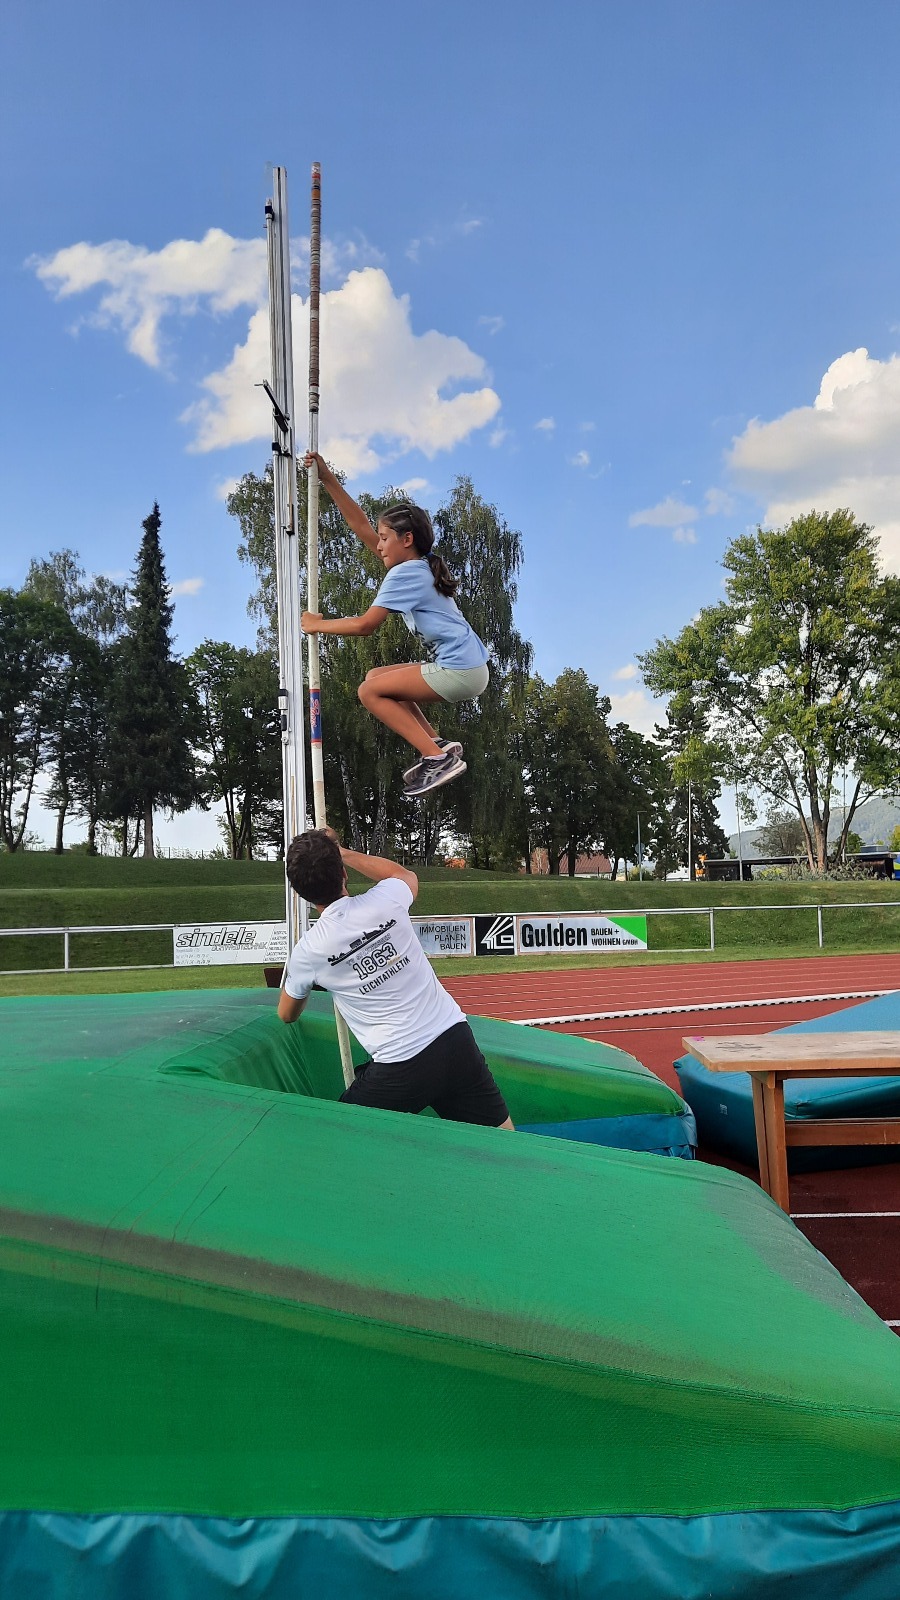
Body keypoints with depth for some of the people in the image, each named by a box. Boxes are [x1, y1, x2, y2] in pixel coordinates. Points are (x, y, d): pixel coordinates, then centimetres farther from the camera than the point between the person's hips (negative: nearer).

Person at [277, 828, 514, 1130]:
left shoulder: (306, 952, -4)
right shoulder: (385, 901, -3)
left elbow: (287, 1015, 20)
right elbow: (406, 875, 27)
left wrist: (296, 975, 40)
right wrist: (344, 854, 32)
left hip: (399, 1069, -3)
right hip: (456, 1039, 3)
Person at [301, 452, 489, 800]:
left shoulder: (405, 574, -12)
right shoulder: (418, 563, 14)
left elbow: (364, 625, -16)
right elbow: (362, 527, 17)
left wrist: (317, 624, -2)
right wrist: (328, 481, 16)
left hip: (460, 671, -10)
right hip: (467, 667, 10)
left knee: (370, 691, -7)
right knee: (376, 677, 17)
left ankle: (439, 758, -12)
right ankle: (438, 744, 8)